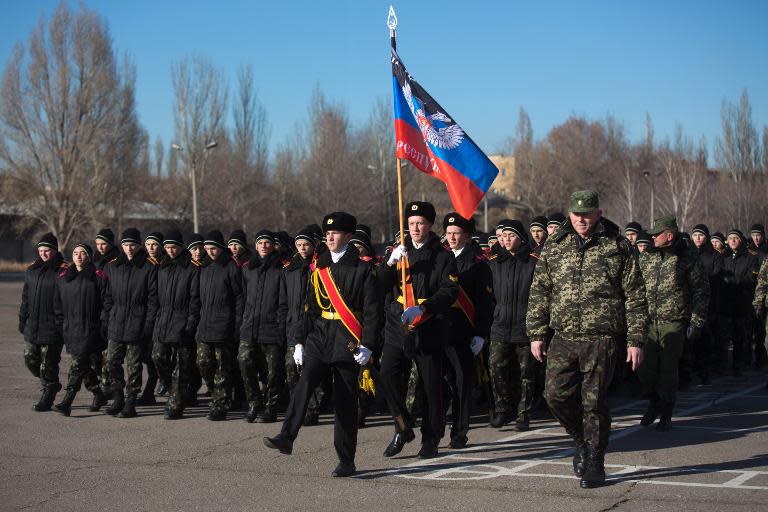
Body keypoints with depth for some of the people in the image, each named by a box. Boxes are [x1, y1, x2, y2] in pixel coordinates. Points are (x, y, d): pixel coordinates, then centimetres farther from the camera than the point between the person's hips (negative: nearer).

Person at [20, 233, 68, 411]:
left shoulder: (62, 271, -9)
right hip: (32, 326, 7)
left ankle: (47, 397, 13)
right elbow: (25, 298, 18)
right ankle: (51, 385, 33)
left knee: (48, 364, -1)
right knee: (30, 360, 10)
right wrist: (22, 320, 14)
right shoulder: (32, 271, 11)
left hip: (52, 327, -7)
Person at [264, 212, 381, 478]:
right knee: (305, 382, -19)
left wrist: (367, 345, -13)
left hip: (347, 339, -4)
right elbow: (310, 306, 15)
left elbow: (372, 310, -6)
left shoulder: (363, 267, -2)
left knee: (345, 400, 0)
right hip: (319, 335, 4)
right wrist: (300, 341, 10)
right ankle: (286, 437, -26)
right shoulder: (319, 266, 12)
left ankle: (346, 461, 7)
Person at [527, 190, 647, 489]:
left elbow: (635, 297, 2)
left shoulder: (617, 247, 2)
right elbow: (539, 293, 13)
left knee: (594, 401, -2)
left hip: (601, 339, -3)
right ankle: (582, 441, 22)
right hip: (563, 338, 3)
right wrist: (536, 334, 7)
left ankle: (594, 464, 13)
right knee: (556, 394, -5)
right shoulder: (555, 248, 10)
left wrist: (636, 340, -2)